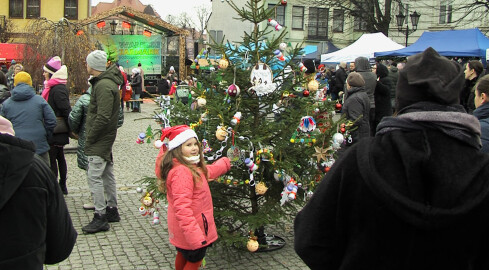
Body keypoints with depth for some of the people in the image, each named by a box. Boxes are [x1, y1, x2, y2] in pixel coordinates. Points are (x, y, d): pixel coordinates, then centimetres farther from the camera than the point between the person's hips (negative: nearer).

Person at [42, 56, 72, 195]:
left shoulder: (58, 89, -18)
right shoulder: (52, 87, 13)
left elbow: (66, 110, -21)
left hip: (55, 131, -10)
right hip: (58, 131, 10)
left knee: (52, 158, -5)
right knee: (60, 157, 16)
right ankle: (62, 186, 27)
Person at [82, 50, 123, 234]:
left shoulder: (103, 86, -20)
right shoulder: (104, 82, 13)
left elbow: (103, 117, -26)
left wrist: (89, 138, -17)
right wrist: (90, 136, 16)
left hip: (100, 140, -11)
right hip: (105, 138, 11)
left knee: (94, 177, -7)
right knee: (107, 175, 16)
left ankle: (100, 217, -2)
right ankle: (112, 210, 27)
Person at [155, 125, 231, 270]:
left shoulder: (192, 167, 2)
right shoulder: (181, 172, -31)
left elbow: (208, 172, 24)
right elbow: (182, 208, -35)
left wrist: (227, 161, 30)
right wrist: (195, 236, -38)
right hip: (190, 229, -10)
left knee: (183, 256, 27)